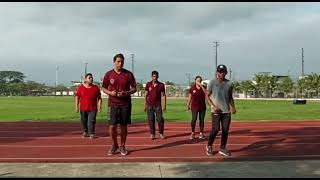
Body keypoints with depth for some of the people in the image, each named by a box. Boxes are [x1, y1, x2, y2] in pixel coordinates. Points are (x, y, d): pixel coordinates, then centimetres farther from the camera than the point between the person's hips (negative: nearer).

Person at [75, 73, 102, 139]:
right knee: (84, 121, 13)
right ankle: (85, 132, 35)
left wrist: (99, 106, -4)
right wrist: (76, 107, 0)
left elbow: (99, 98, 4)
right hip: (83, 108, 2)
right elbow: (77, 97, 5)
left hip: (93, 109, -1)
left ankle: (92, 134, 0)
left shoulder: (96, 88, 2)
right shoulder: (81, 87, 2)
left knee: (91, 121, -10)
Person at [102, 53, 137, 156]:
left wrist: (126, 93, -15)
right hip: (113, 104, 0)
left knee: (124, 126, 6)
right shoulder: (108, 74, 3)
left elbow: (134, 88, 4)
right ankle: (114, 145, 20)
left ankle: (122, 146, 21)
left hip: (125, 104, 0)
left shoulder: (128, 74, 2)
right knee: (112, 126, -3)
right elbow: (104, 88, 9)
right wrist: (110, 92, -11)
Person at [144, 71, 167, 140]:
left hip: (158, 105, -1)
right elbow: (146, 95, 8)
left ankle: (161, 133, 11)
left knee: (160, 119, -3)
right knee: (151, 120, 2)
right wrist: (145, 105, 5)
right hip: (150, 105, 1)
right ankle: (152, 134, 11)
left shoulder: (161, 85, 1)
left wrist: (164, 106, -4)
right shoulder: (148, 84, 4)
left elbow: (163, 96, 1)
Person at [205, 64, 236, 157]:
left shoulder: (229, 84, 9)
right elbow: (207, 96, 0)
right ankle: (209, 146, 11)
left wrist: (233, 107, 3)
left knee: (225, 130, 4)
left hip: (227, 111, 4)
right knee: (216, 129, -12)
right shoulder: (212, 82, -2)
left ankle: (222, 148, 17)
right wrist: (213, 106, -13)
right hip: (216, 110, -4)